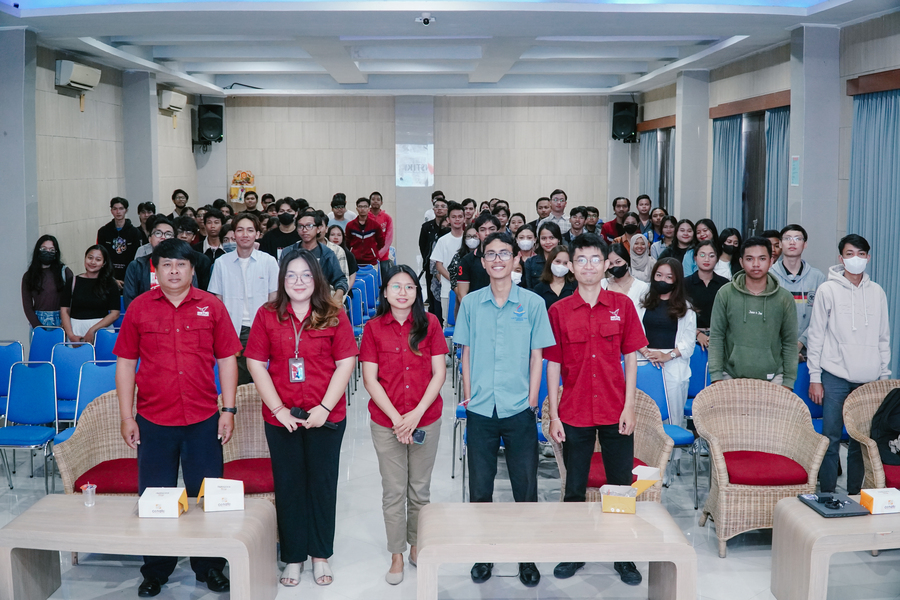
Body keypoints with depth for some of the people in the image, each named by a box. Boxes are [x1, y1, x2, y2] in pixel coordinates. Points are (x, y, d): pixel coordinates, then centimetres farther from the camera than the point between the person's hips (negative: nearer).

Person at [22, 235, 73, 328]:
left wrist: (64, 323, -9)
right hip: (38, 321, 1)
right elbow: (27, 305, 5)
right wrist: (37, 326, -7)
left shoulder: (64, 272, 3)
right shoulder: (28, 276, 9)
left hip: (60, 320, -1)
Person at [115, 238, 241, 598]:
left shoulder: (211, 307, 1)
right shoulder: (139, 308, 1)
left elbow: (227, 359, 3)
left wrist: (229, 410, -2)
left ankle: (210, 568, 24)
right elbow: (125, 363, 4)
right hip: (153, 420, 0)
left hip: (203, 420, 0)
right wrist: (126, 416, 0)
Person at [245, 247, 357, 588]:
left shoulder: (334, 315, 0)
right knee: (288, 486, 9)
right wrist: (278, 409, -9)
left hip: (326, 417, -1)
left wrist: (325, 408, -12)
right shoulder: (267, 315, 2)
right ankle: (293, 557, 23)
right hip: (281, 418, 1)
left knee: (322, 484, 9)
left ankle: (321, 555, 24)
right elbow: (256, 364, -1)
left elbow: (346, 363, -4)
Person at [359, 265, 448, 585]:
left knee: (420, 489, 12)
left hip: (426, 420, 1)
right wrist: (396, 418, -13)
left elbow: (439, 373, -3)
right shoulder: (374, 328, -3)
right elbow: (370, 380, -5)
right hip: (386, 423, 0)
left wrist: (417, 413, -13)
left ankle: (417, 544, 31)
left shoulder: (429, 324, -2)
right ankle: (397, 555, 20)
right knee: (394, 491, 7)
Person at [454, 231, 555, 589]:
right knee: (479, 487, 10)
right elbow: (466, 354, 8)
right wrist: (468, 396, 3)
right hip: (480, 411, 1)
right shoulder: (470, 303, 4)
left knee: (525, 488, 6)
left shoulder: (533, 303, 0)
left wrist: (531, 400, -3)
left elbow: (537, 357, 2)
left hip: (518, 411, -1)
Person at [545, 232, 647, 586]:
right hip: (574, 414, 0)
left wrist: (629, 407, -4)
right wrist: (554, 415, -2)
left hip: (616, 412, 0)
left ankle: (624, 557, 21)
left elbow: (630, 358, 3)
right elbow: (553, 365, 1)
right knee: (574, 488, 9)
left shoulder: (622, 305, 1)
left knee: (621, 487, 7)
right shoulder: (559, 311, 0)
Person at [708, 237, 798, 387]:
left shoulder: (784, 298, 2)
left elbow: (790, 343, 6)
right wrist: (716, 377, -4)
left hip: (772, 380, 1)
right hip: (732, 377, 0)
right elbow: (716, 337, 1)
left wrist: (788, 382, 2)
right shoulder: (725, 293, 0)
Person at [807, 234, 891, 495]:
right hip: (836, 377, -3)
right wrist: (814, 377, -5)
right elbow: (815, 335, -1)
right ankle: (827, 495, 6)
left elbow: (883, 337, 13)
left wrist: (884, 375, 9)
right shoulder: (828, 290, 0)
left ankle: (855, 494, 18)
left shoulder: (877, 292, 9)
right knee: (831, 437, -3)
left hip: (869, 379, 3)